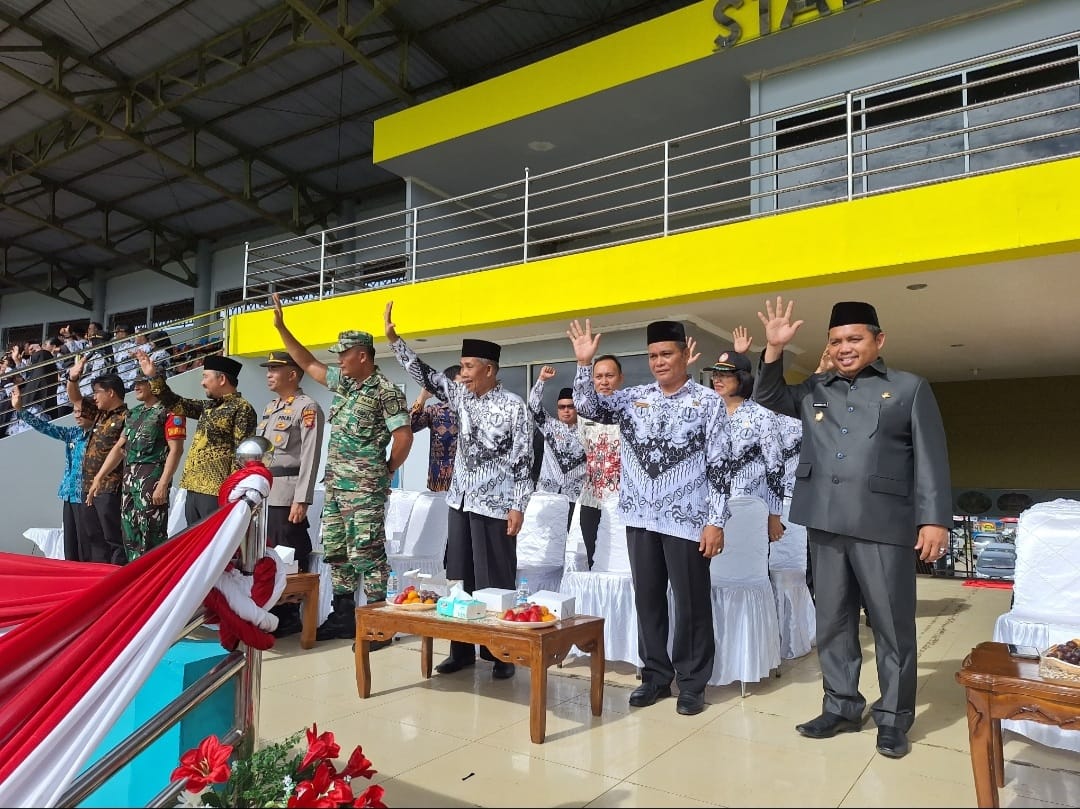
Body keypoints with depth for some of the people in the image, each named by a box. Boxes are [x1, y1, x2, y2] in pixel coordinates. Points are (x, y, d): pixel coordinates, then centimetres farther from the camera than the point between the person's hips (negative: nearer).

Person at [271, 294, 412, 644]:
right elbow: (308, 363, 22)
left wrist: (385, 472, -3)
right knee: (336, 552, 13)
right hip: (335, 485, 9)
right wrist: (281, 327, 19)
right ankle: (343, 616, 24)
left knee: (366, 553, -5)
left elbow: (404, 437, -13)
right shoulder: (342, 382, 12)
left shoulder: (386, 392, -12)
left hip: (365, 489, -8)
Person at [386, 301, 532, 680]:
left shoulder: (514, 407, -9)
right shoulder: (461, 396, 8)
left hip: (494, 505, -6)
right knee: (458, 578, 10)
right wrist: (393, 337, 5)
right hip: (460, 500, 6)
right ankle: (461, 649, 22)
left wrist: (518, 506, -14)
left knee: (495, 582, 1)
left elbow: (523, 460, -10)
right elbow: (424, 374, 10)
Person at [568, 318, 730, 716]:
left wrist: (716, 521, -10)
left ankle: (692, 683, 22)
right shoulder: (633, 397, 7)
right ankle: (656, 675, 27)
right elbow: (588, 407, 2)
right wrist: (584, 363, -10)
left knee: (691, 603, 6)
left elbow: (718, 465, -6)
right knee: (647, 599, 12)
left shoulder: (708, 401, -4)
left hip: (686, 519, -3)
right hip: (640, 517, 4)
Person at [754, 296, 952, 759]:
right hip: (825, 524, 4)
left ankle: (893, 718, 18)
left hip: (883, 525, -3)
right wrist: (774, 349, 4)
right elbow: (769, 398, 20)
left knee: (892, 625, 4)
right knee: (832, 621, 11)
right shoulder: (815, 390, 14)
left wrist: (935, 519, -7)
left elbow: (931, 458, 1)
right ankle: (841, 707, 24)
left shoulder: (910, 388, 6)